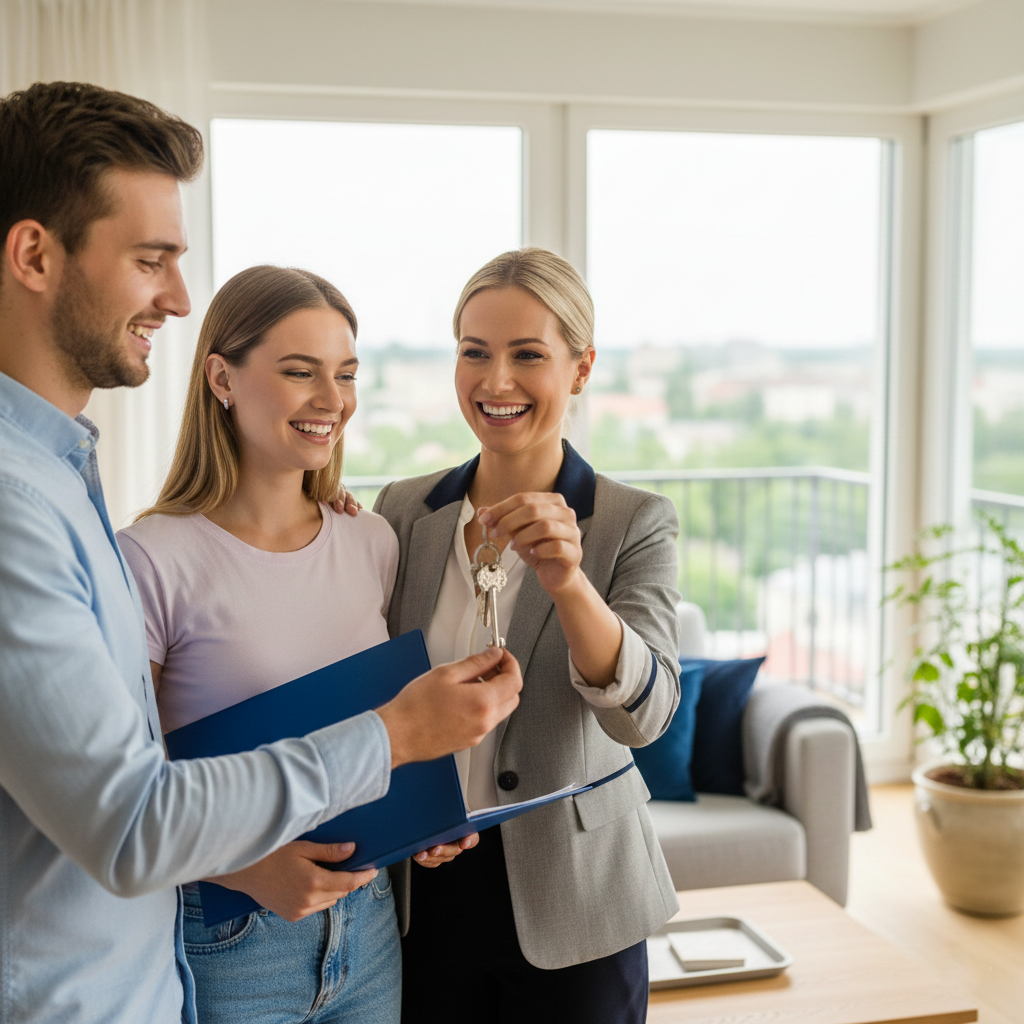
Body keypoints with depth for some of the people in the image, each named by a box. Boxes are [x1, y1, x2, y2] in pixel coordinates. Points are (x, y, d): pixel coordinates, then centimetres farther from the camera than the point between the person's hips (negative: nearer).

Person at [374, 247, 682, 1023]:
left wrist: (566, 582, -35)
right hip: (417, 891, 2)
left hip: (569, 900, -2)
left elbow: (643, 713, -21)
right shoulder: (401, 510, 0)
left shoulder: (636, 523, -8)